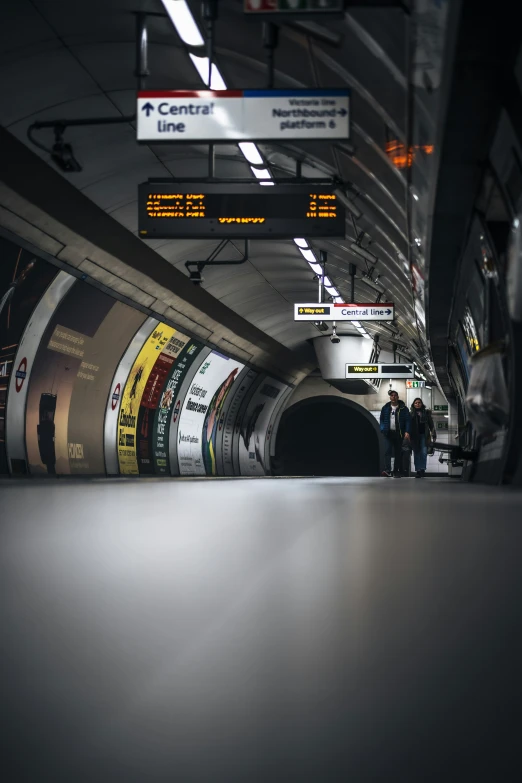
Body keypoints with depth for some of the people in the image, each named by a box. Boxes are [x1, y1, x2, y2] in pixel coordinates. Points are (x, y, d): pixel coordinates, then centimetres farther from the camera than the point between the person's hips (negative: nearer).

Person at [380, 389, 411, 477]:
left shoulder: (403, 409, 1)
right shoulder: (385, 408, 7)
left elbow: (408, 420, -3)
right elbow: (382, 419, 13)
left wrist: (407, 432, -14)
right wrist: (383, 429, -2)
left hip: (399, 433, -1)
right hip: (389, 433, 1)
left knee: (398, 452, 4)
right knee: (388, 450, -14)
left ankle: (397, 471, 10)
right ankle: (387, 470, -22)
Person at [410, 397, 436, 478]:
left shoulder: (426, 413, 9)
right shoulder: (411, 414, 6)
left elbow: (431, 424, 10)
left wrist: (433, 435, 5)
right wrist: (408, 435, -5)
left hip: (424, 435, 0)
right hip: (415, 436, 0)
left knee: (424, 452, -13)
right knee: (416, 453, 2)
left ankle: (422, 469, -7)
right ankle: (418, 471, 6)